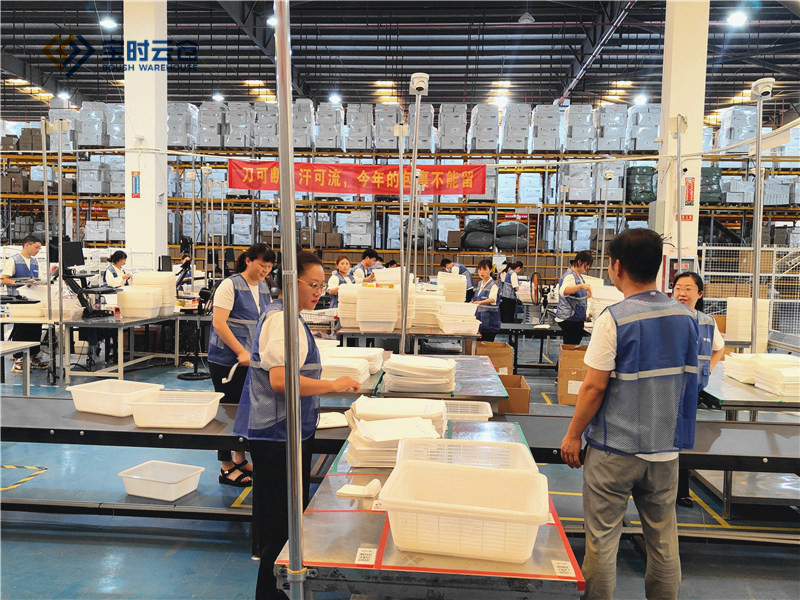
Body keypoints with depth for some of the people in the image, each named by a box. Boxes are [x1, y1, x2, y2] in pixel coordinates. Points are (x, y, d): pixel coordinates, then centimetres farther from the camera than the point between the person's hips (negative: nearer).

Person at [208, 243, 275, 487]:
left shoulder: (263, 288, 10)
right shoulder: (230, 285, -12)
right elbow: (218, 323, -18)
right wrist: (241, 352, -21)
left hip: (251, 360, 7)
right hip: (227, 360, -7)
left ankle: (240, 459, 27)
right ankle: (226, 468, 13)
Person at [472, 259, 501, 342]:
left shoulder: (494, 285, -13)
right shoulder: (479, 283, 10)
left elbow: (492, 299, -31)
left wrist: (480, 302, -47)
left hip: (489, 320, -7)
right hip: (479, 318, 7)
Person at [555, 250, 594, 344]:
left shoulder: (579, 275, 15)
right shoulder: (570, 276, -16)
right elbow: (563, 291, -38)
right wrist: (581, 286, -50)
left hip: (577, 318, 10)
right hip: (569, 318, -10)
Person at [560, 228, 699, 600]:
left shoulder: (614, 318, -16)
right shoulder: (686, 316, 2)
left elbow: (594, 387, -16)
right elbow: (687, 379, 11)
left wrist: (573, 436, -5)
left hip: (615, 450, -5)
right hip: (667, 447, 6)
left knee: (602, 540, 7)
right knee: (663, 540, 17)